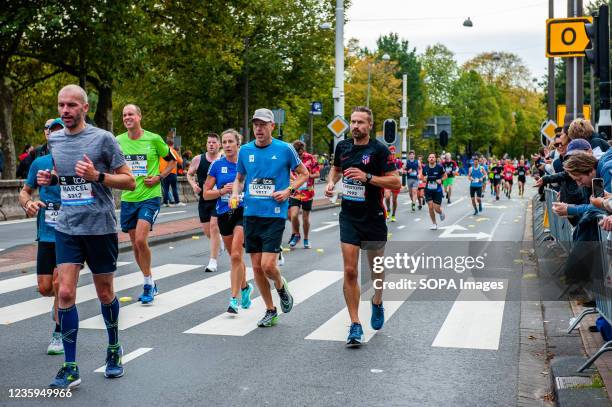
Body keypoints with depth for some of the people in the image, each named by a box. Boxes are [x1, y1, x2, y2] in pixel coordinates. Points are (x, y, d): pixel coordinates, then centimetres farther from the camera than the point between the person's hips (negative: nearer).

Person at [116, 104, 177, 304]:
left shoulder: (154, 139, -4)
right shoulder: (118, 141, 4)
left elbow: (172, 161, 8)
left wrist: (159, 177, -5)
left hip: (150, 197, -4)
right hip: (128, 198, 4)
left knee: (141, 240, -18)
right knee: (135, 244, 9)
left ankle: (148, 283, -1)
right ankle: (150, 284, 24)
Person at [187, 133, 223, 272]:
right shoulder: (198, 159, 3)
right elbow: (189, 174, 15)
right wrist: (193, 185, -3)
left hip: (219, 199, -4)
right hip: (203, 199, 4)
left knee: (214, 226, -14)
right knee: (207, 230, 9)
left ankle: (213, 261, -9)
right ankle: (218, 242, 44)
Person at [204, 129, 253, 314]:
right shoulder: (217, 165, 1)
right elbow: (206, 194, 2)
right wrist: (223, 190, -13)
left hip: (243, 211, -3)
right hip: (224, 214, 3)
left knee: (235, 255, -16)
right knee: (235, 256, 15)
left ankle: (234, 299, -10)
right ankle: (245, 287, 39)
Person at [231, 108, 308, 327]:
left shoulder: (285, 149, -3)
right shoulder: (245, 150, 7)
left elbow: (303, 173, 8)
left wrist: (288, 191, -7)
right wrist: (235, 193, 0)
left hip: (275, 214, -4)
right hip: (251, 214, 4)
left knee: (268, 265, -12)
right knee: (257, 267, 6)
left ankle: (281, 286, 23)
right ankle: (270, 311, 21)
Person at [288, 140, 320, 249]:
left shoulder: (310, 158, -4)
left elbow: (317, 174, -3)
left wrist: (308, 176, -20)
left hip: (307, 193, 0)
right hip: (295, 192, 0)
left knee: (305, 218, 8)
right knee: (293, 215, -14)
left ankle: (306, 239, 27)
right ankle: (296, 235, 11)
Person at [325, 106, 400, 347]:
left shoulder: (379, 150, -10)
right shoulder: (342, 146, 5)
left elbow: (396, 183, -13)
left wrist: (367, 177, -22)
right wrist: (332, 182, 5)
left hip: (373, 217, -2)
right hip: (349, 216, 2)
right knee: (350, 271, -7)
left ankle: (377, 303, 45)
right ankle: (355, 326, -2)